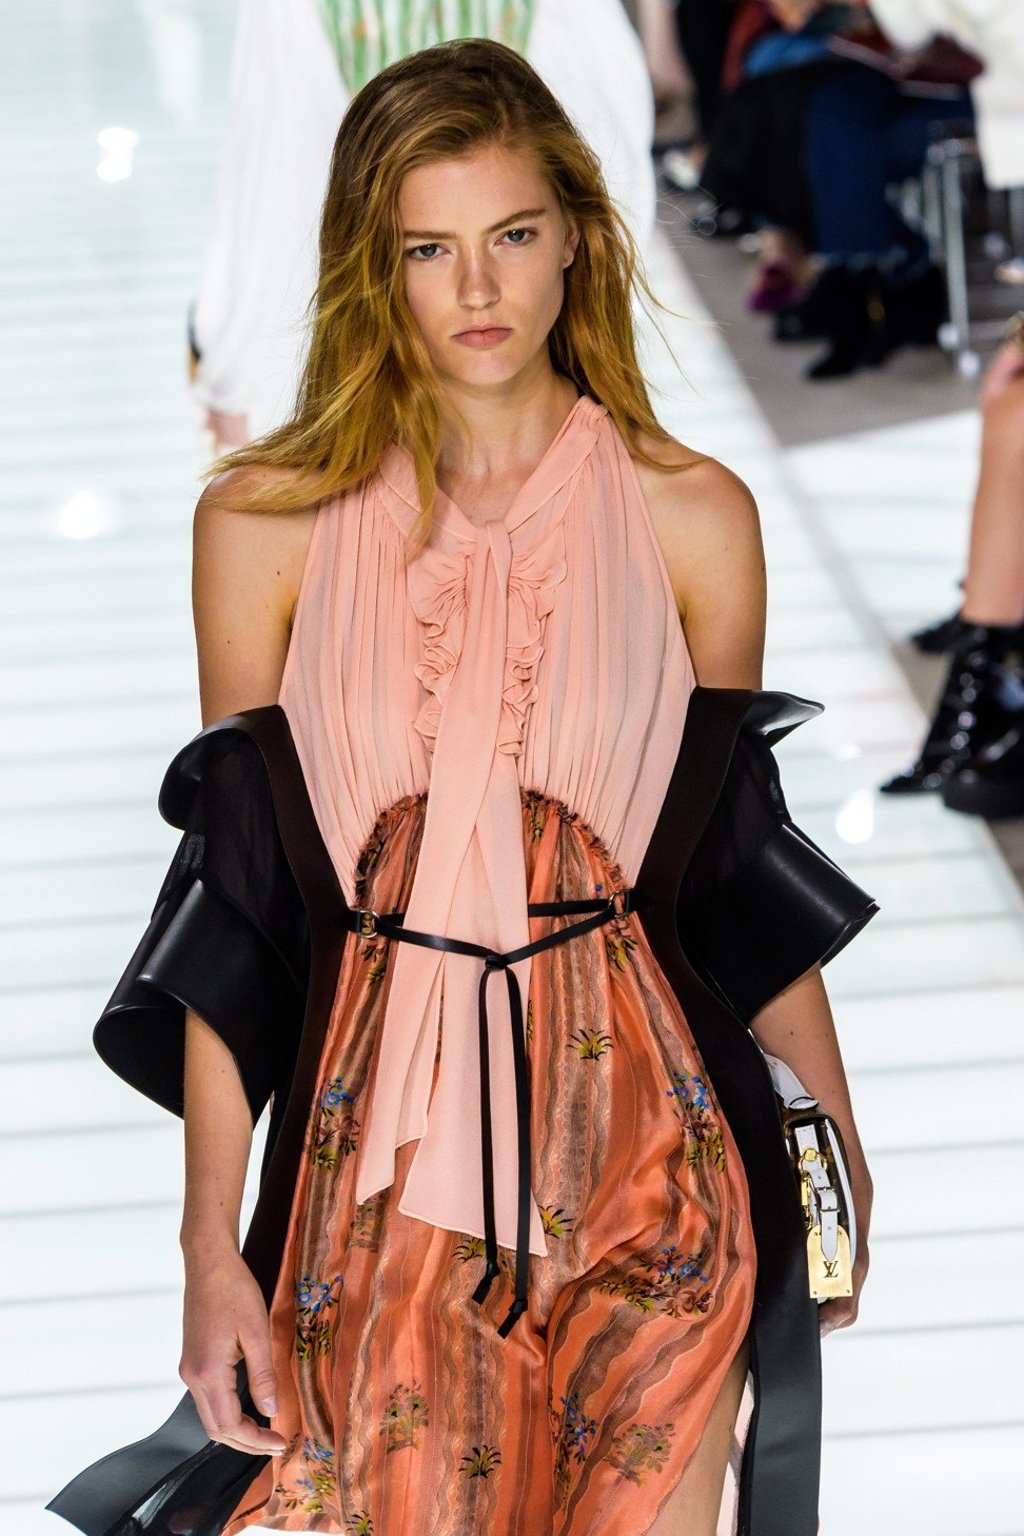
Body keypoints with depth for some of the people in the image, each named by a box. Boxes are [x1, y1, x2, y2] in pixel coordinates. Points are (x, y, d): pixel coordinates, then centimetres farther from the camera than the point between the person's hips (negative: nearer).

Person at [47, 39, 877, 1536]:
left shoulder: (691, 516, 1)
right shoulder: (268, 521, -1)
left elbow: (743, 866, 8)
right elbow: (239, 900, -1)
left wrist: (838, 1156, 10)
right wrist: (211, 1238, -4)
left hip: (645, 1144, 1)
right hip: (384, 1147, 0)